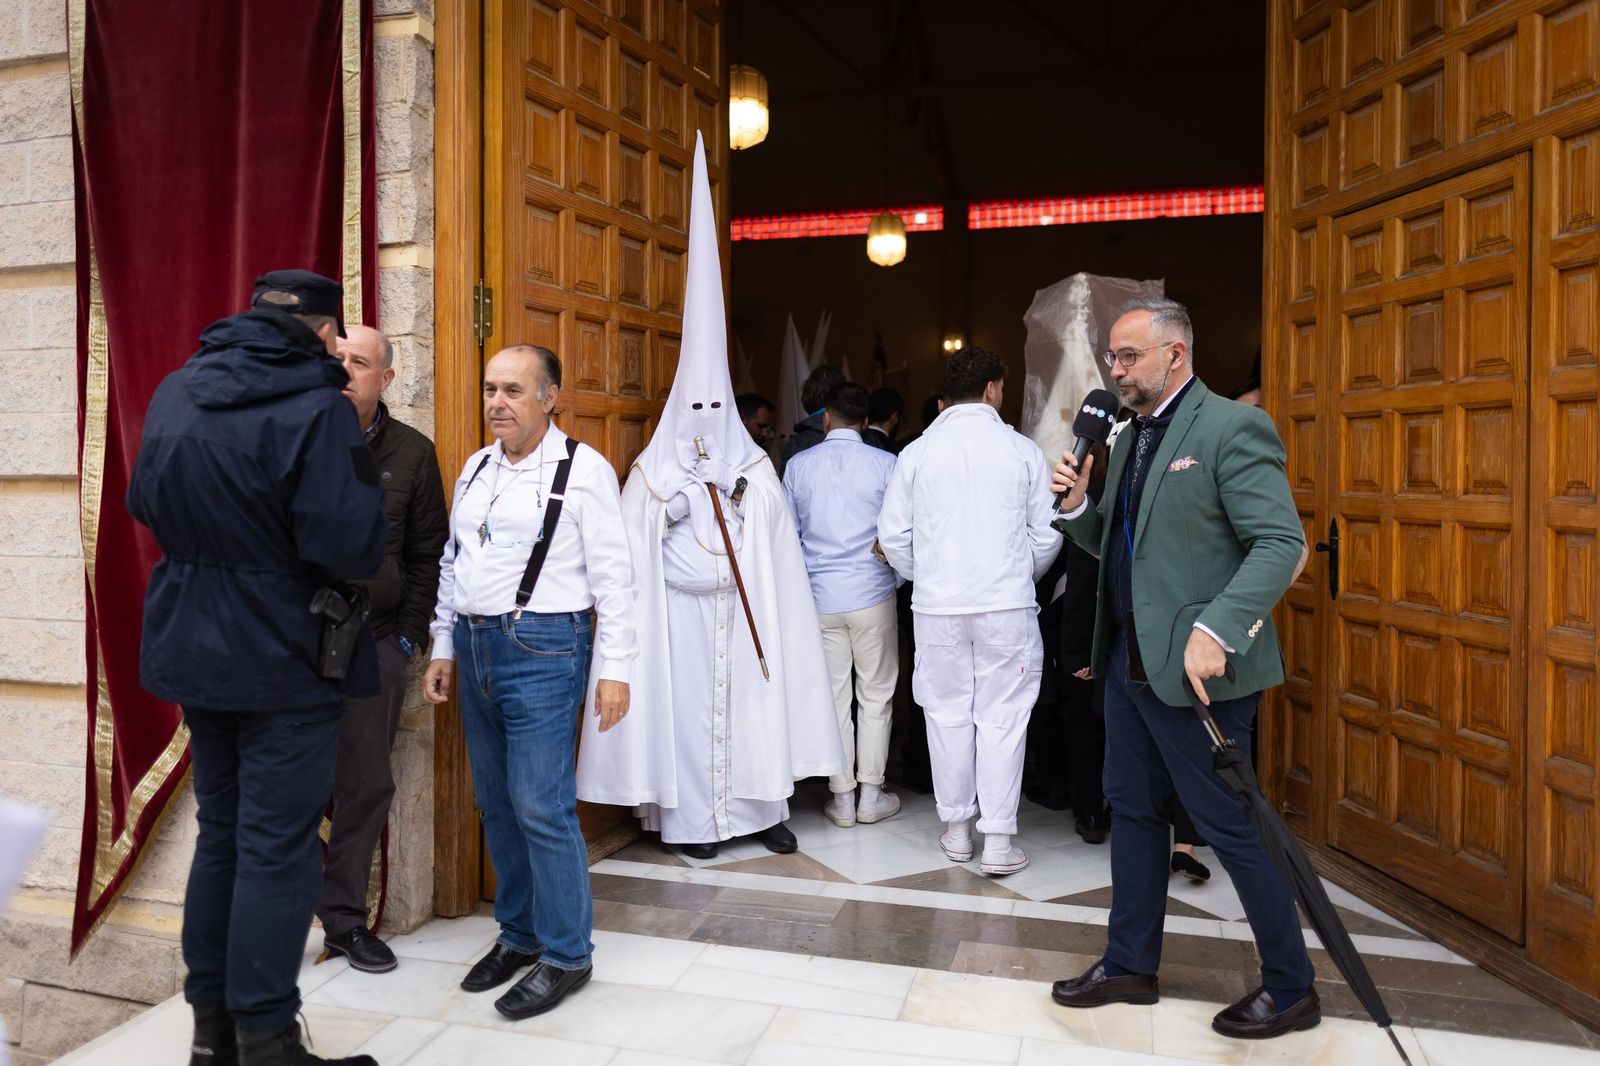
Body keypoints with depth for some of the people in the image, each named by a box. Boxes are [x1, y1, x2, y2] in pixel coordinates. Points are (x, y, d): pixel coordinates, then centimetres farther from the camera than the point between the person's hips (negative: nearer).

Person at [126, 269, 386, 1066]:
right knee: (277, 849, 2)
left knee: (220, 831, 18)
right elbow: (352, 549, -23)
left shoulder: (174, 394, 6)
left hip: (192, 649, 8)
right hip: (282, 658, -7)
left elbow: (143, 503, 19)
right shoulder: (316, 407, -18)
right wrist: (360, 480, -6)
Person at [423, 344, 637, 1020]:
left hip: (542, 649, -7)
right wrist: (443, 648, 16)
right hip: (475, 647, 7)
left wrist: (614, 668, -11)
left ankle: (565, 955, 12)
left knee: (541, 806, -5)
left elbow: (612, 576, -8)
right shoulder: (475, 468, 13)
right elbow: (451, 563, 18)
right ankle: (519, 934, 30)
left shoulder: (583, 469, -6)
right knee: (496, 803, 14)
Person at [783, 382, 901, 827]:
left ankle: (842, 798, 15)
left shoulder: (798, 465, 1)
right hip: (872, 594, -2)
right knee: (875, 696, 9)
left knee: (833, 696, 9)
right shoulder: (886, 464, -6)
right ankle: (871, 797, 15)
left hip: (819, 597, 2)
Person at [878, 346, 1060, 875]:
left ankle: (956, 828, 23)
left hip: (937, 606, 1)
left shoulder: (917, 453, 1)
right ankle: (998, 840, 9)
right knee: (1001, 719, 5)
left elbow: (893, 535, 1)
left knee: (947, 714, 12)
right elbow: (1047, 535, 2)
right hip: (1006, 603, -1)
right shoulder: (1022, 451, -1)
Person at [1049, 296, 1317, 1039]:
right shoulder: (1129, 438, 14)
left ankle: (1291, 989, 23)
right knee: (1133, 810, 16)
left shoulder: (1230, 427, -12)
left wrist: (1216, 629, -29)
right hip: (1131, 661, 9)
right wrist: (1076, 506, 0)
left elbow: (1282, 543, -18)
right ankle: (1129, 965, 32)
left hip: (1194, 668, -8)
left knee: (1230, 824, 2)